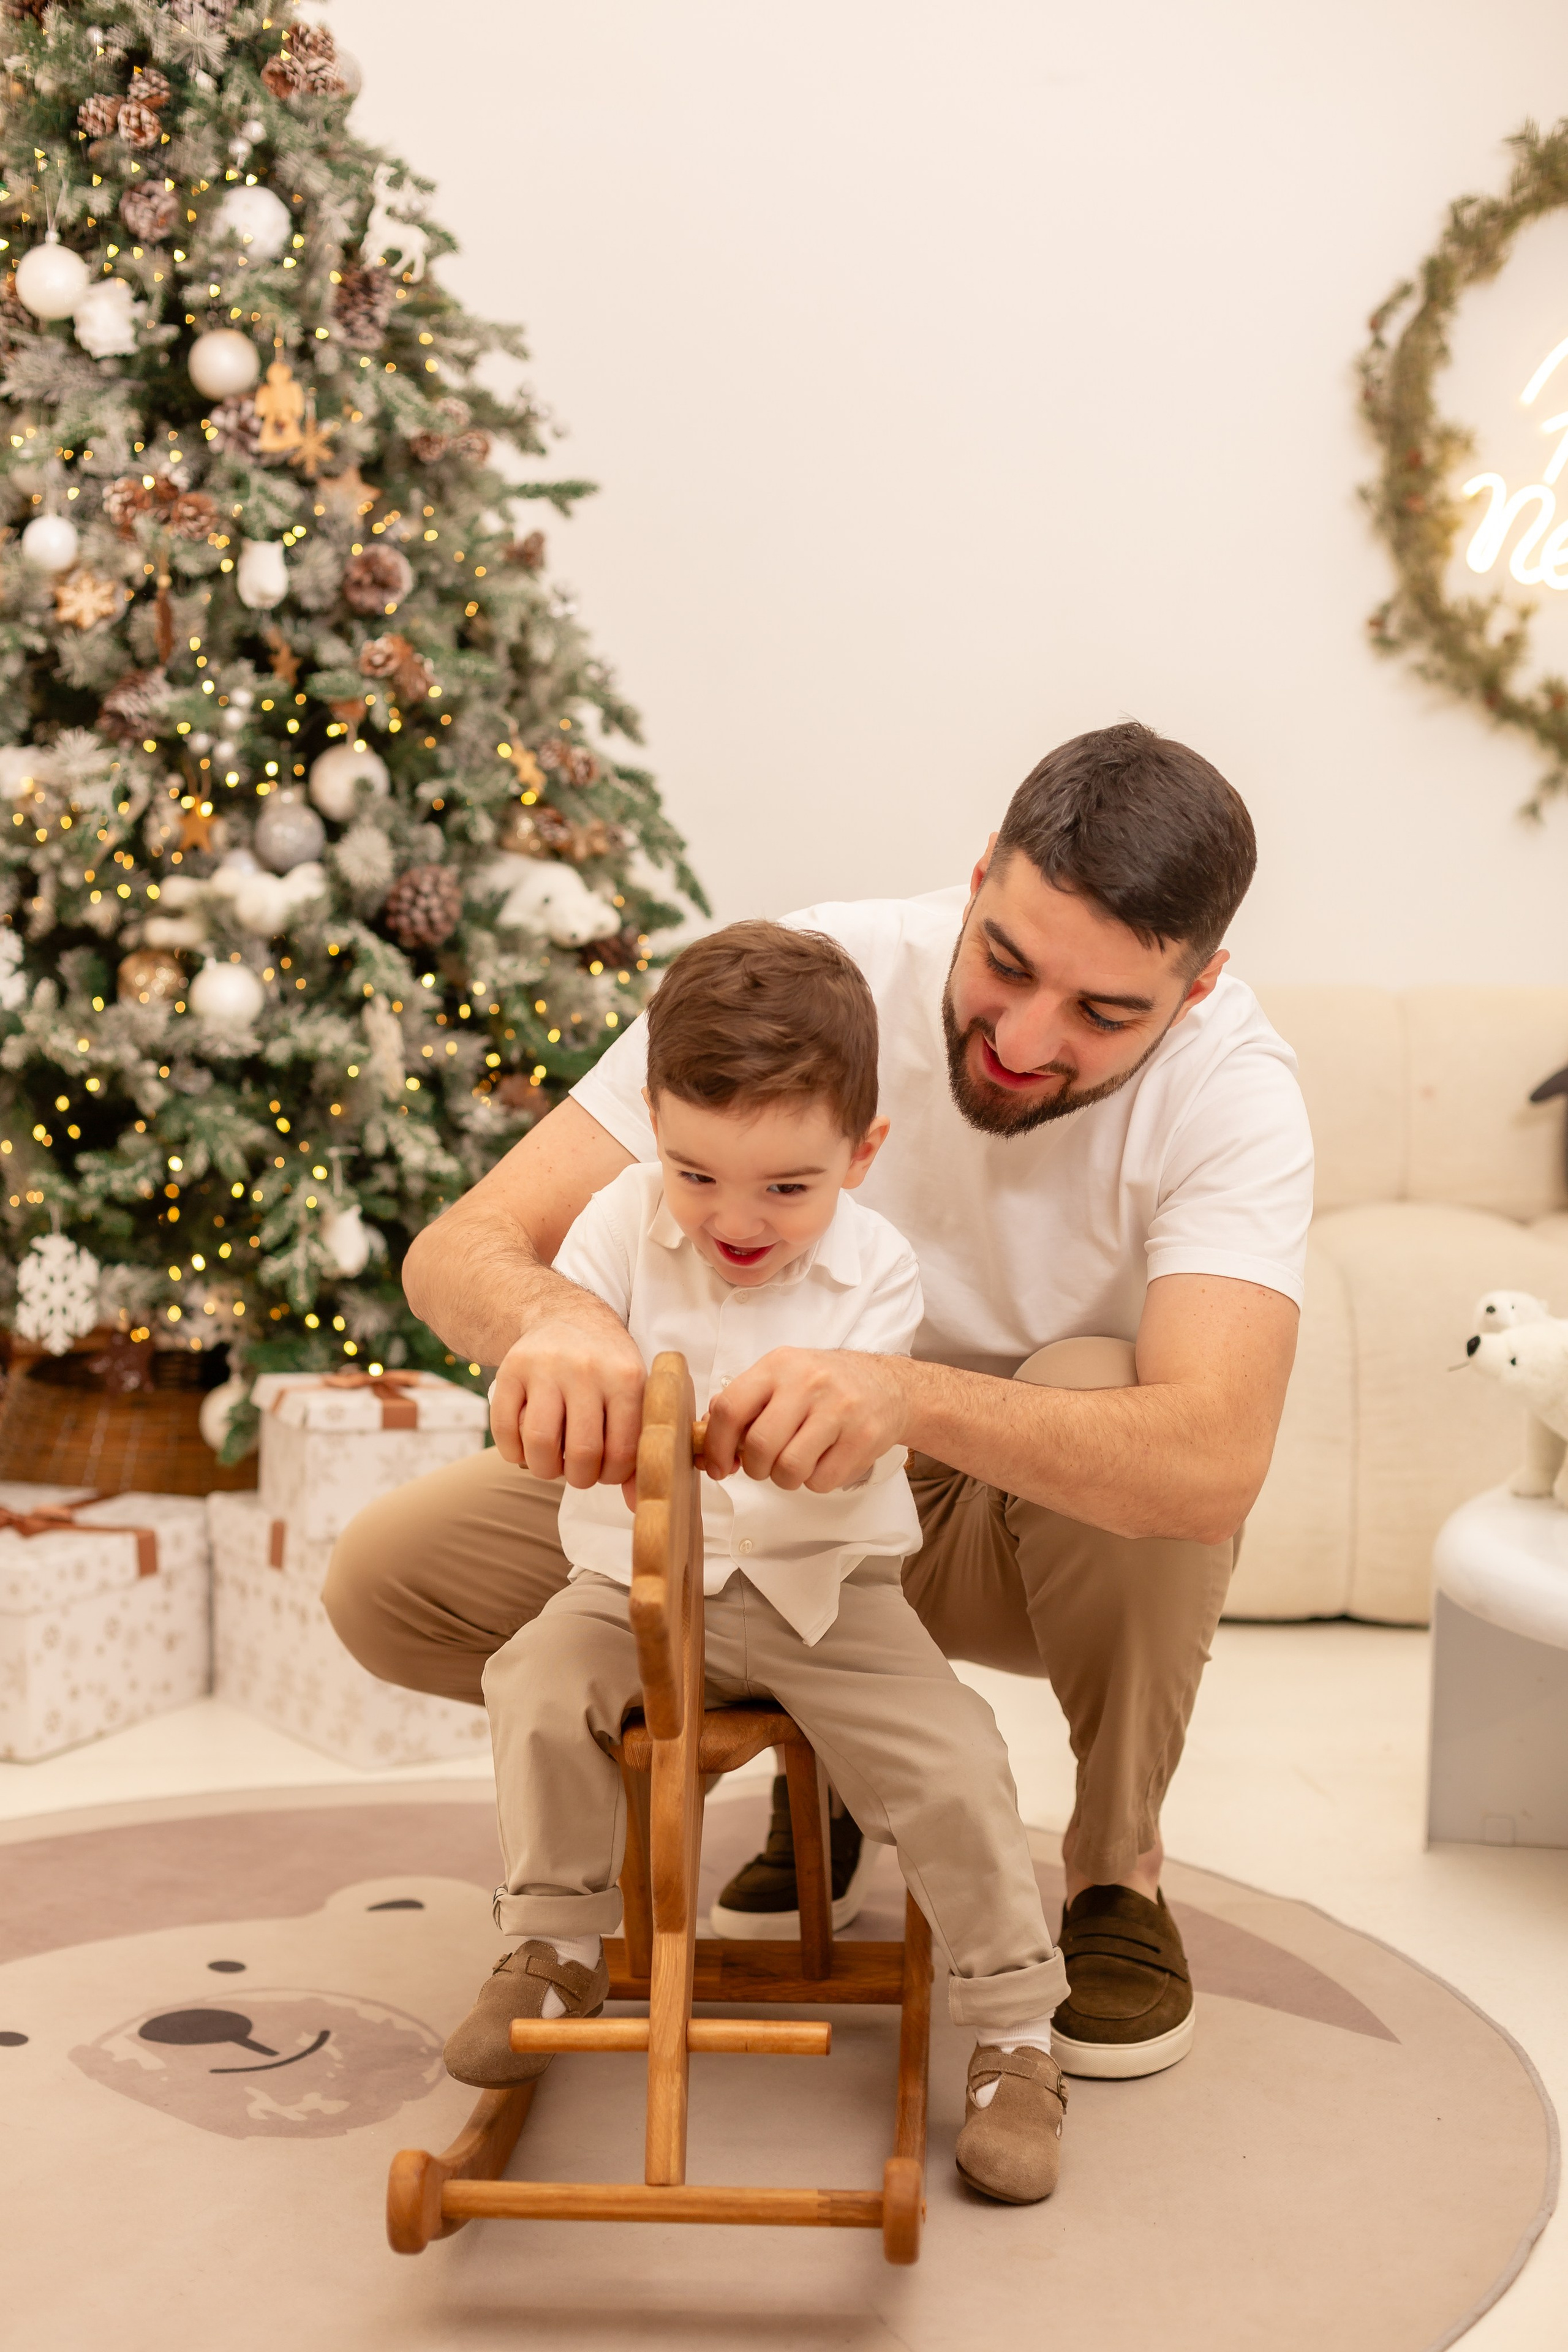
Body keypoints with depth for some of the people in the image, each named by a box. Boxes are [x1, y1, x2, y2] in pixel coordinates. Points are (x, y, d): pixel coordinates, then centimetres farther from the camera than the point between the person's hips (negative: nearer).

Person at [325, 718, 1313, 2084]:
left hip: (1060, 1531, -2)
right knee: (387, 1583, -14)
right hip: (775, 1508, 2)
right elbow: (462, 1246, -26)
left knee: (1096, 1389, -37)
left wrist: (909, 1396, -59)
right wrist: (548, 1316, -51)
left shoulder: (1230, 1088, -27)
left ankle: (1121, 1875, -11)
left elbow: (1213, 1461, -43)